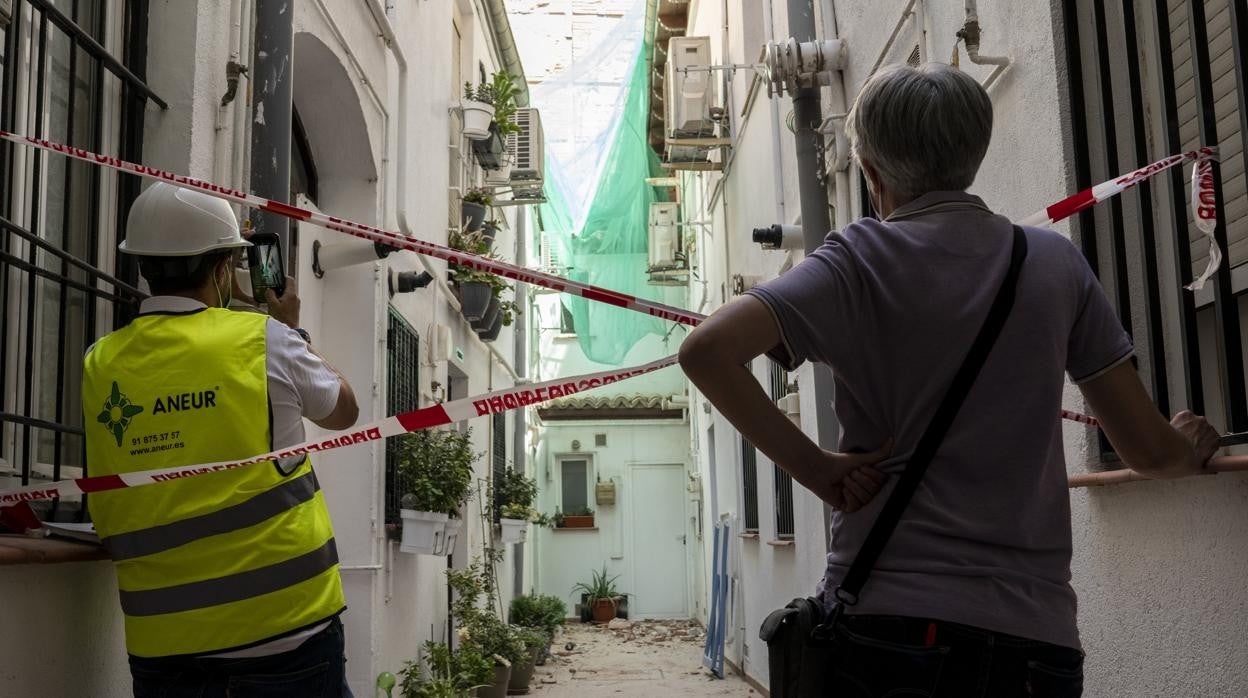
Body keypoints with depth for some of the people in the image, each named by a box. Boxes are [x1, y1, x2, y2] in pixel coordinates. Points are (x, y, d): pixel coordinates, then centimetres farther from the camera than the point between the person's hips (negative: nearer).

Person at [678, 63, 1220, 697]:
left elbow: (707, 350, -18)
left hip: (879, 622, -2)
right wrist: (1192, 448, 30)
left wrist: (815, 467, -9)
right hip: (1034, 634, 2)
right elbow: (1148, 449, 8)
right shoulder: (1054, 260, 5)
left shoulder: (858, 261, -3)